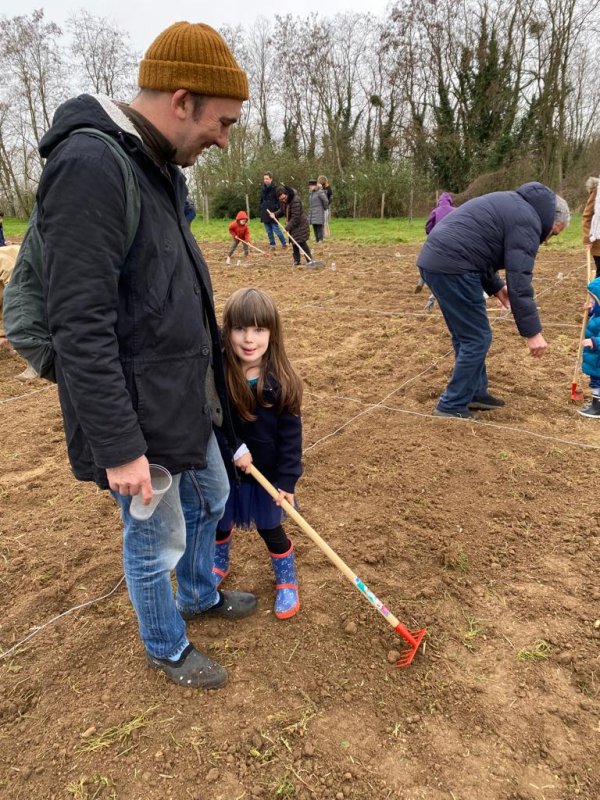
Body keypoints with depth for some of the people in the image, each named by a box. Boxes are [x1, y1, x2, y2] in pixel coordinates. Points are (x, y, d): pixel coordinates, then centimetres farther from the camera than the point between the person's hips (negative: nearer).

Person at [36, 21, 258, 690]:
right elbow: (80, 330, -26)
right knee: (157, 541, 11)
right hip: (138, 417, -9)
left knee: (209, 500, 25)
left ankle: (199, 596, 52)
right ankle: (166, 649, 38)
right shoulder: (90, 170, -22)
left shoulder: (157, 166, 9)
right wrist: (119, 449, -23)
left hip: (186, 399, 10)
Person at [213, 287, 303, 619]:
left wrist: (286, 480, -14)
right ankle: (219, 564, 53)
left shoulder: (280, 382, -17)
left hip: (266, 471, -1)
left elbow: (290, 434, -13)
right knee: (220, 523, 22)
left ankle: (287, 579, 39)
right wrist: (234, 450, -26)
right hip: (222, 469, 1)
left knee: (269, 527, 14)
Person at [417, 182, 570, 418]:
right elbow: (519, 281, -14)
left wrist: (496, 287, 23)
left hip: (434, 259, 10)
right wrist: (533, 332, -11)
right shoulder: (527, 221, -6)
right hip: (451, 267, -10)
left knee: (466, 335, 19)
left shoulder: (513, 205, 24)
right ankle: (452, 406, 5)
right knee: (477, 337, -1)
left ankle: (475, 392, 30)